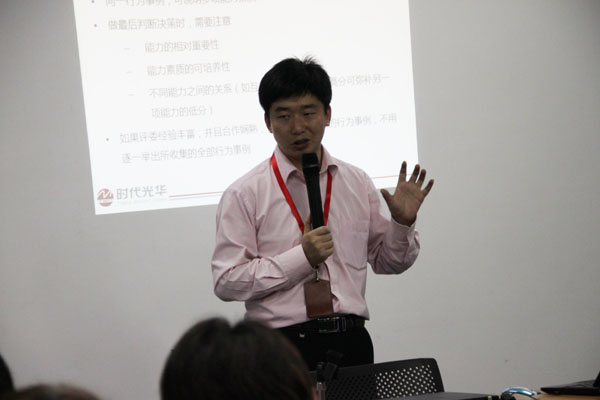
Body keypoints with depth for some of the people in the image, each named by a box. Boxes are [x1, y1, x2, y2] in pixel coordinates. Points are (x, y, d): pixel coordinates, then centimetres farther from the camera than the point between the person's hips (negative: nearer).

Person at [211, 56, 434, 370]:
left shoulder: (357, 184, 10)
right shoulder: (244, 195, -3)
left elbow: (386, 261, 18)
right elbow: (227, 282, -9)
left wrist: (402, 223, -2)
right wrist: (302, 257, -15)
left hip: (352, 343, 3)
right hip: (281, 346, -3)